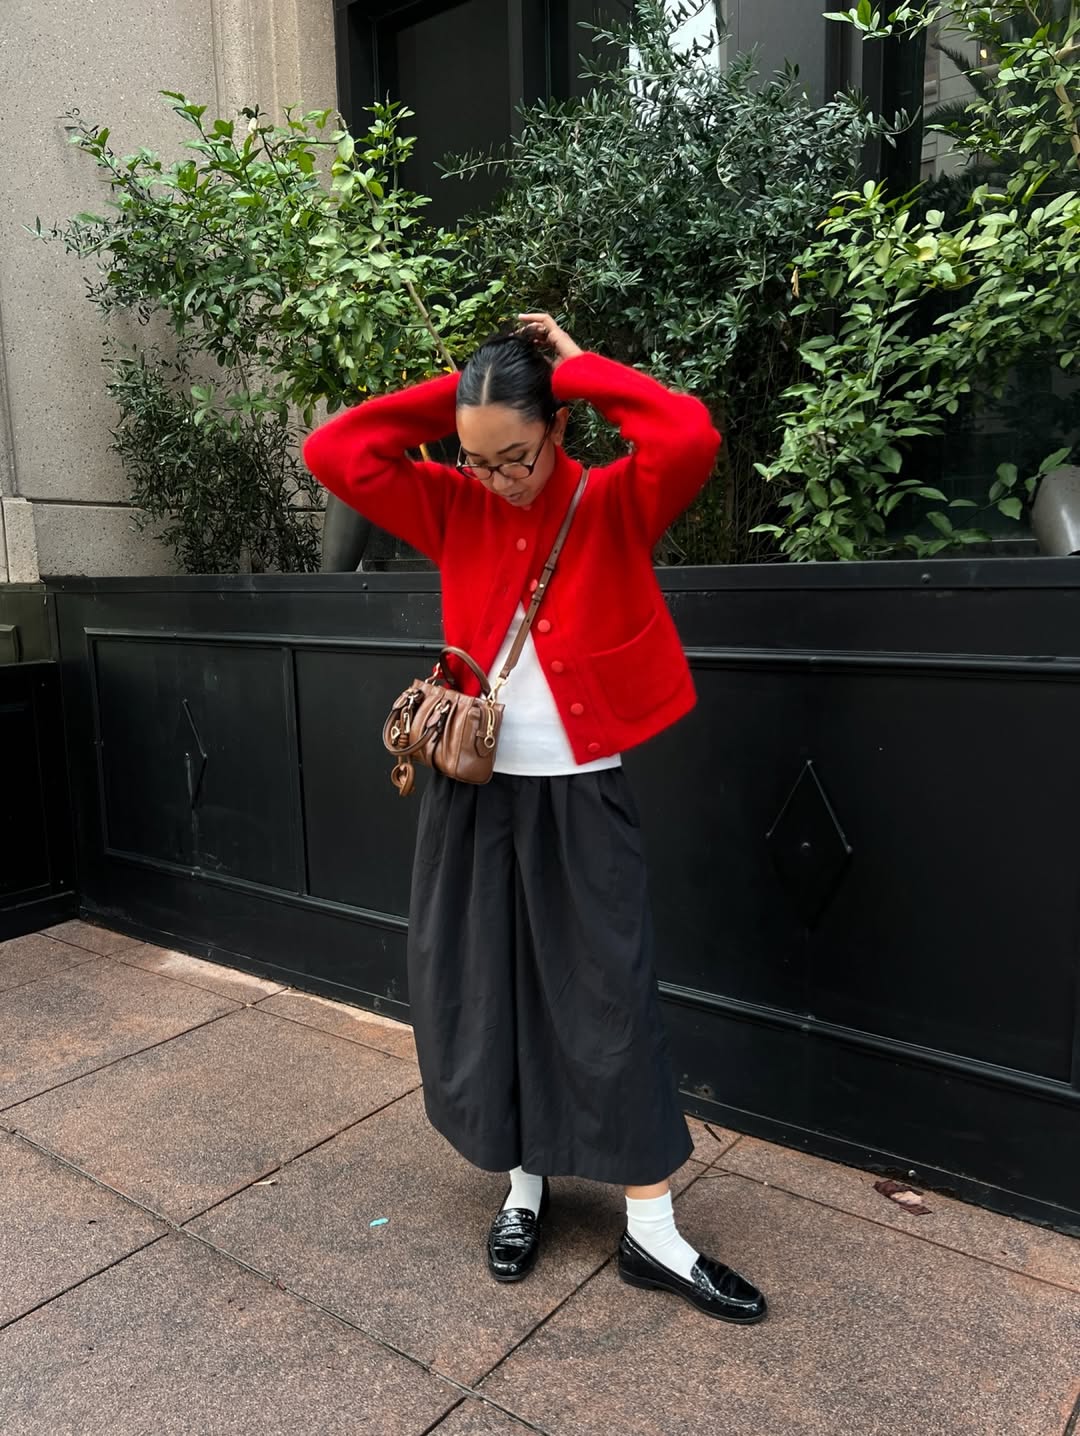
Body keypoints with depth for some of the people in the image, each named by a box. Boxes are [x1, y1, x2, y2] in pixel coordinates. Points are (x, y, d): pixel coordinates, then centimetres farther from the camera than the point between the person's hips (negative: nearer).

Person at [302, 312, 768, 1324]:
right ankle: (523, 1186, 35)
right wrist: (452, 395, -5)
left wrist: (578, 367, -12)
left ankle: (652, 1237, 19)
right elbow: (332, 452, -4)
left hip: (579, 798, -3)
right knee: (485, 995, 12)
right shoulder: (455, 509, 3)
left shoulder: (615, 504, -4)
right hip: (472, 794, 3)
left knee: (610, 1005, 3)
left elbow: (691, 439, -24)